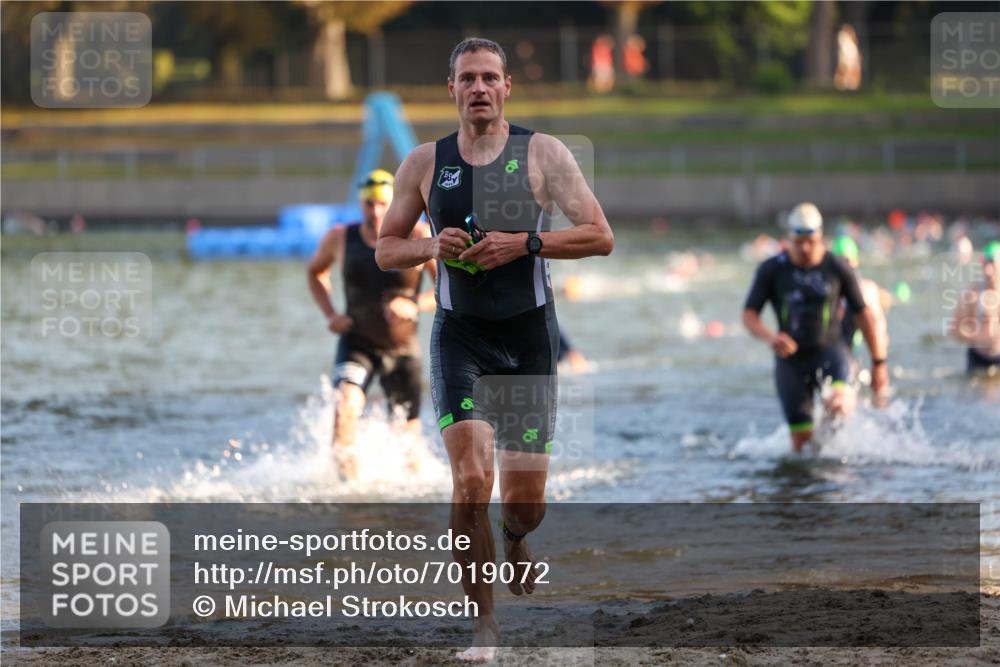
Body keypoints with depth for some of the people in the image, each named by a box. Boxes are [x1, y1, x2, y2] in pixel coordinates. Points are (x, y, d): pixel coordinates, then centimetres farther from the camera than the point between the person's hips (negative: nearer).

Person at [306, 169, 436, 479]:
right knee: (347, 399, -31)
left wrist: (415, 304, -26)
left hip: (403, 349, 0)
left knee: (407, 436, 9)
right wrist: (330, 314, 1)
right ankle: (345, 473, -29)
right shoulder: (340, 238, -3)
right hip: (358, 343, 0)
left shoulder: (418, 238, -11)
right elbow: (315, 271, 17)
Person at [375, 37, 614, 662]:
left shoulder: (543, 153, -1)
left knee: (526, 501, 4)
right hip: (459, 335, 0)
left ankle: (514, 540, 43)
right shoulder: (425, 162, 4)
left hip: (529, 335, 0)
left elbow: (600, 236, -6)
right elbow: (385, 249, 12)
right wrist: (431, 247, -9)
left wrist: (525, 243, -18)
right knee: (471, 480, -17)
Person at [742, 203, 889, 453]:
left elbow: (863, 315, 6)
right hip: (791, 357, 1)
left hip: (828, 350, -1)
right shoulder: (772, 270, -1)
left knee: (838, 401, -36)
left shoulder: (837, 269, -2)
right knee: (802, 438, -4)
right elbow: (749, 315, -1)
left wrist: (878, 362, 6)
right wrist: (770, 337, -23)